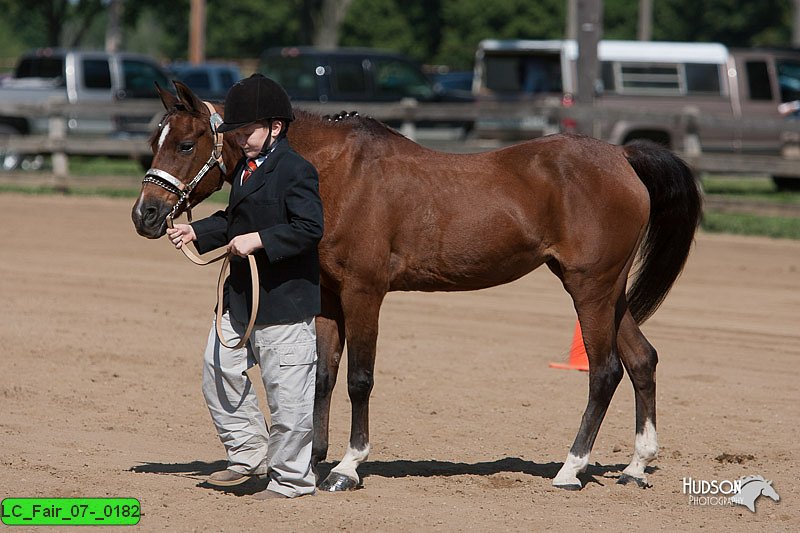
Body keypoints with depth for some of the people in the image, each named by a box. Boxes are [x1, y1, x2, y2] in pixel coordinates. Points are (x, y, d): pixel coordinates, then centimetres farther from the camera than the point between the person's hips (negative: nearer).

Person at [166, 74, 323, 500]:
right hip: (239, 296, 10)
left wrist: (259, 240, -25)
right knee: (219, 368, 13)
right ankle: (249, 454, 25)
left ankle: (291, 477, 6)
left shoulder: (295, 170, -15)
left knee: (286, 390, -3)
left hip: (285, 298, -10)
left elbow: (309, 228, -23)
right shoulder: (245, 169, 14)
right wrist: (197, 233, 9)